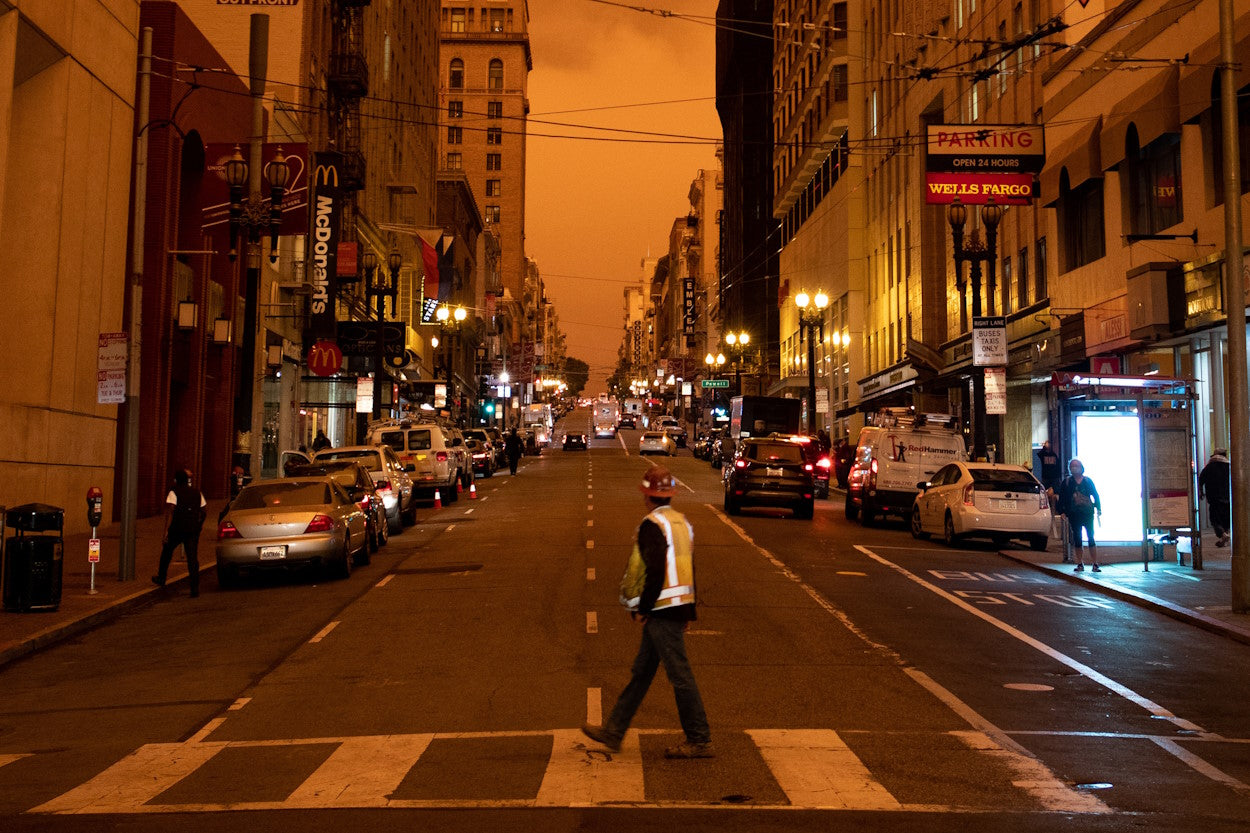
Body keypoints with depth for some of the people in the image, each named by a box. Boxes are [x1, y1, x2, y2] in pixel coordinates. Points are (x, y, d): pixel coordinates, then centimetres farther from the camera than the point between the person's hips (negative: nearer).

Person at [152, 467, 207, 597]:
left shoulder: (174, 493, -5)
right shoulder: (197, 492, 11)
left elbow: (170, 512, -15)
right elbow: (205, 511, 15)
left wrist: (166, 531, -18)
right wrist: (199, 525, 29)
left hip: (177, 529, -3)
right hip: (193, 530, 3)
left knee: (166, 552, 21)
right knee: (192, 558, 0)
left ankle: (161, 579, 36)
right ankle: (195, 588, -8)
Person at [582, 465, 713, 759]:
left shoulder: (652, 525, -15)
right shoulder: (681, 521, 13)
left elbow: (655, 571, -23)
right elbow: (689, 570, 16)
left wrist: (642, 608, -13)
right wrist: (689, 613, 21)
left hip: (661, 612, -10)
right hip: (677, 608, 10)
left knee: (680, 675, -2)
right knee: (641, 672, 14)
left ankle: (700, 741, 5)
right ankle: (613, 731, 23)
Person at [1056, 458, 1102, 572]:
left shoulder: (1088, 481, 6)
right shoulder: (1066, 482, 5)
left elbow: (1096, 495, 10)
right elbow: (1061, 498, 6)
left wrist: (1098, 509, 0)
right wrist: (1062, 511, -2)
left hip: (1088, 514, -1)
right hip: (1074, 515, 1)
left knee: (1091, 538, -2)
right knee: (1077, 540, 4)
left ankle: (1095, 564, 0)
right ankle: (1080, 564, 12)